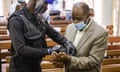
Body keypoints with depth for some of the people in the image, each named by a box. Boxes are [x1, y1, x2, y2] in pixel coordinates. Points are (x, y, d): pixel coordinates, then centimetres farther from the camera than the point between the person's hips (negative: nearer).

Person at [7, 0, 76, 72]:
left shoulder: (39, 18, 3)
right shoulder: (17, 20, -19)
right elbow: (20, 49, -27)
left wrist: (66, 43, -12)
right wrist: (48, 51, -28)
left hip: (36, 66, 7)